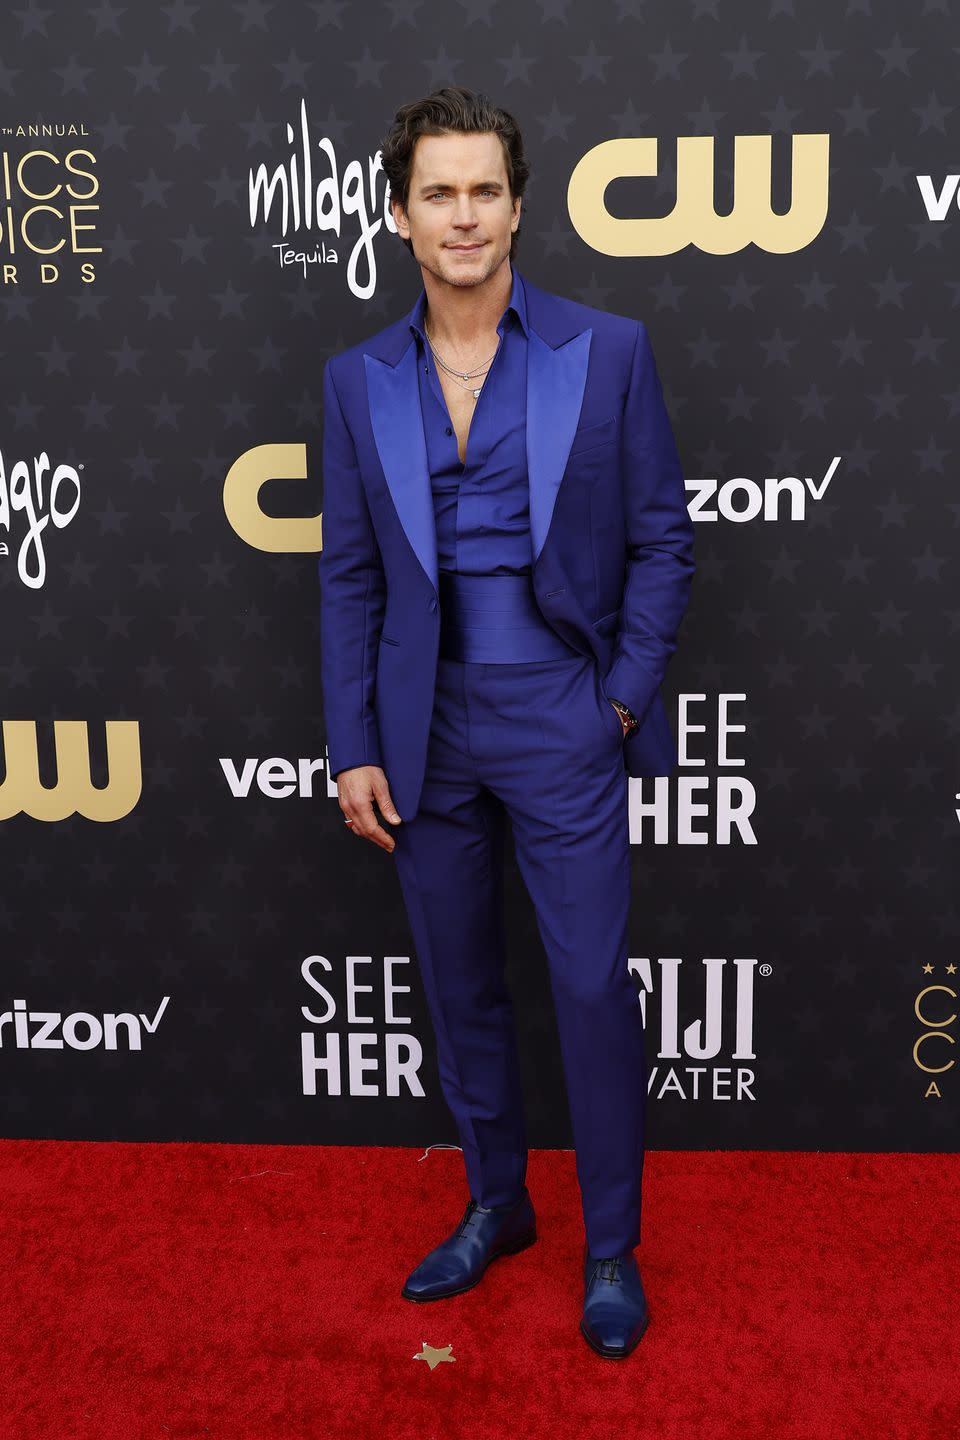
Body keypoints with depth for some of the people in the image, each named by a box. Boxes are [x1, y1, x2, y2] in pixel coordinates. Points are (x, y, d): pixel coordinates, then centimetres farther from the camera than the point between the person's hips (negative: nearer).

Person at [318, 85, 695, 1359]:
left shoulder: (607, 352, -2)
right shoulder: (359, 380, 5)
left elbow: (662, 540, 0)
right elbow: (349, 574, 6)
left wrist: (624, 700, -6)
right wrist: (353, 748, 1)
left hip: (562, 720, -3)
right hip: (427, 728, 3)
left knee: (594, 987, 2)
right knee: (460, 986, 14)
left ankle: (611, 1250, 22)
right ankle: (495, 1205, 35)